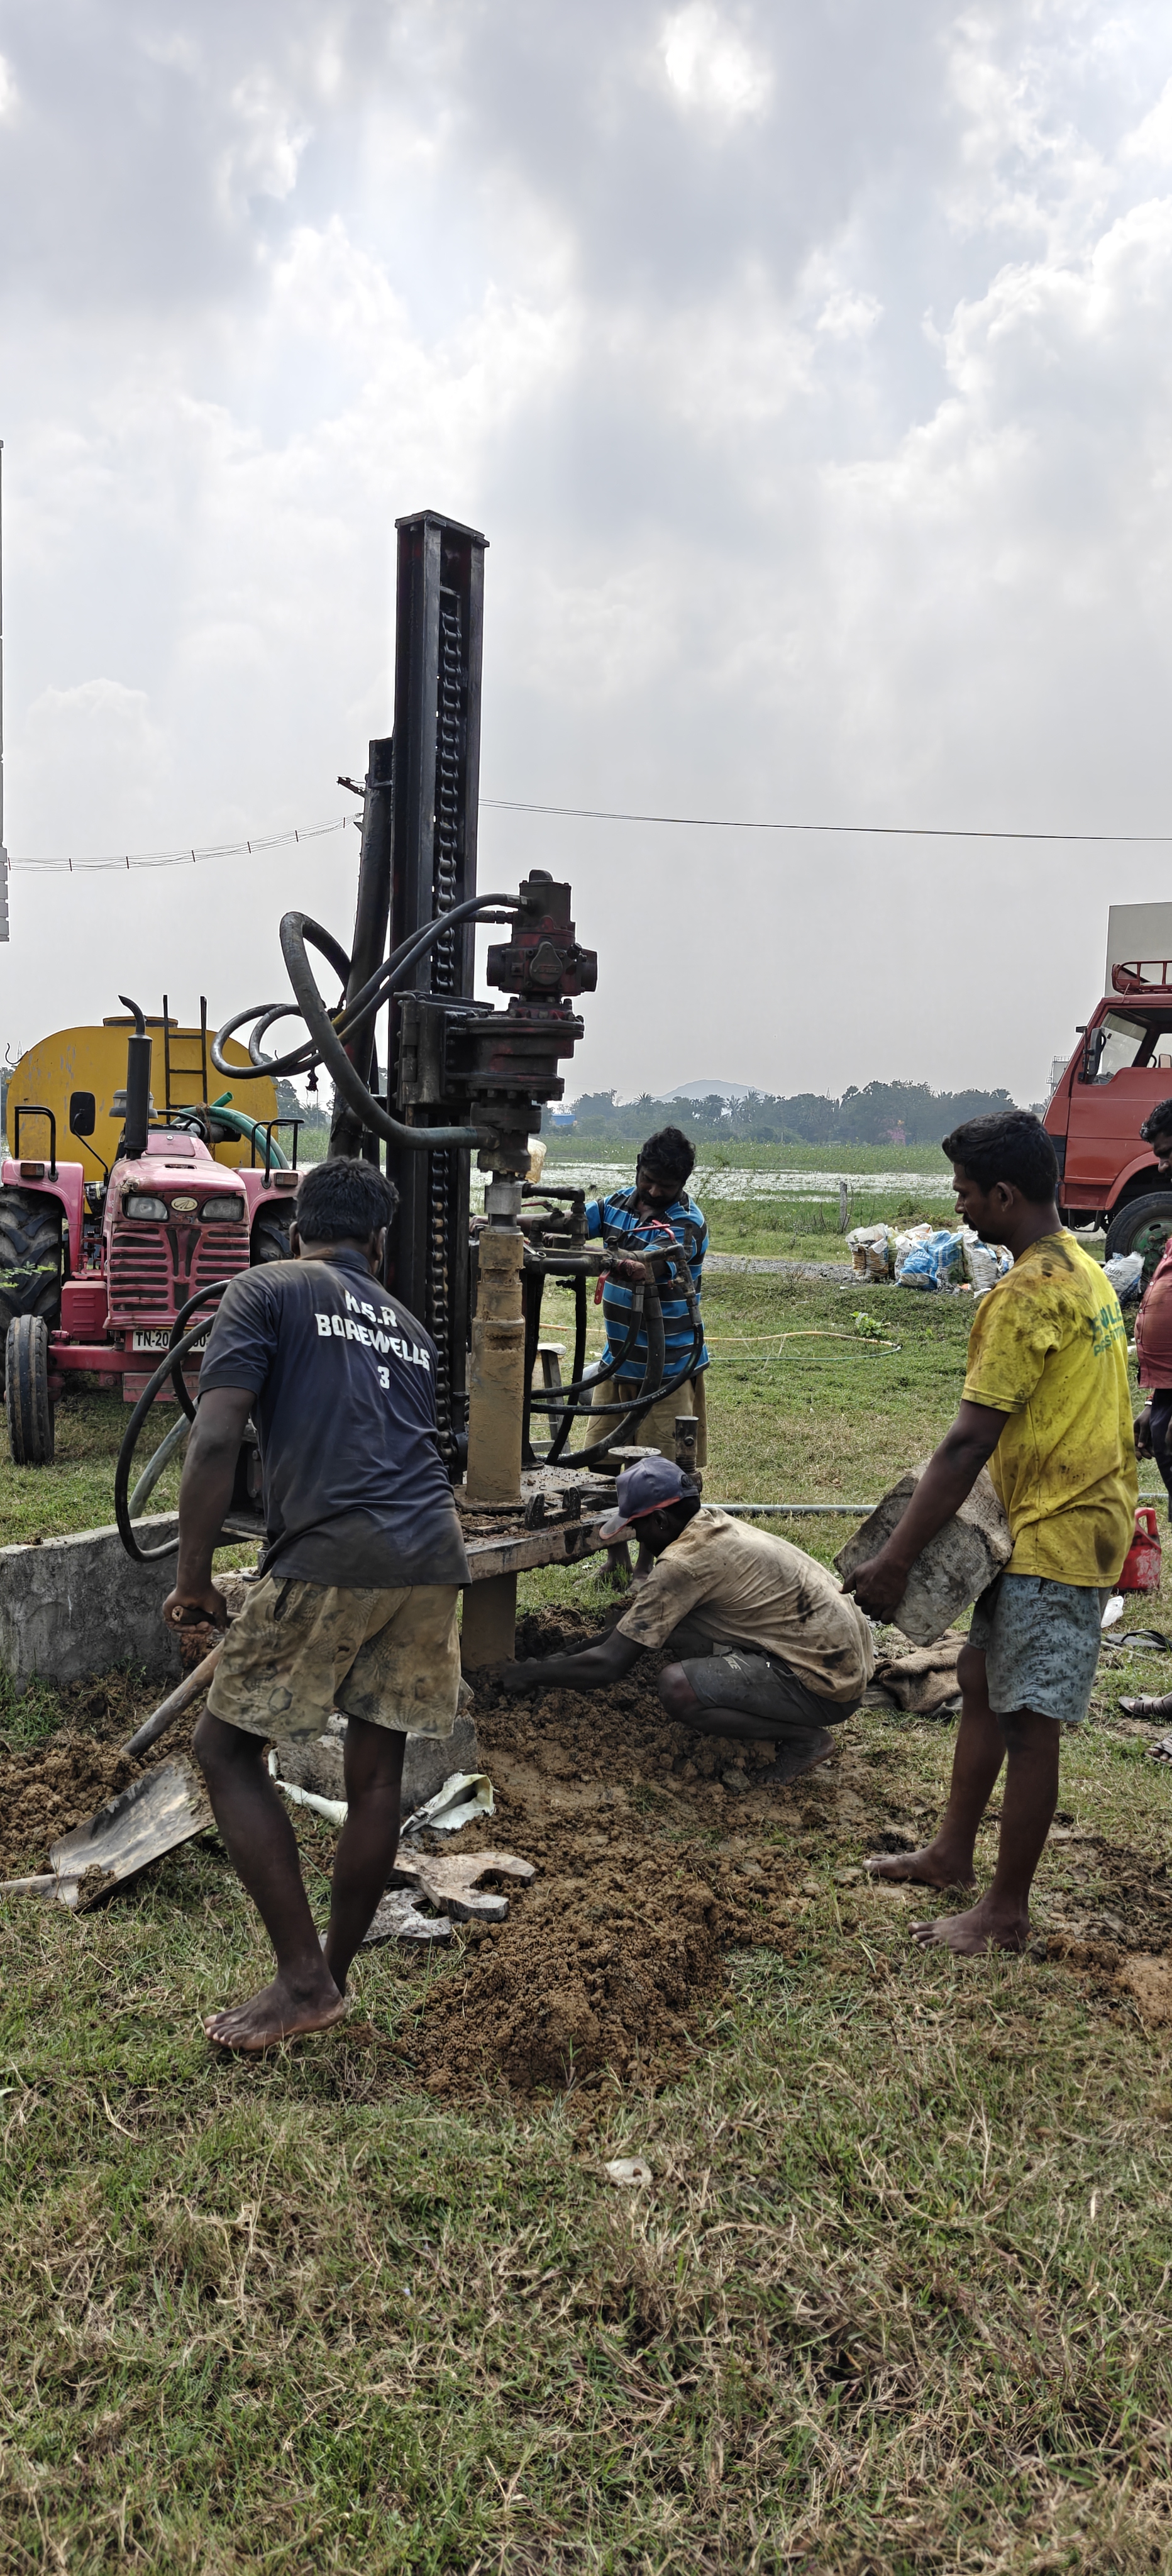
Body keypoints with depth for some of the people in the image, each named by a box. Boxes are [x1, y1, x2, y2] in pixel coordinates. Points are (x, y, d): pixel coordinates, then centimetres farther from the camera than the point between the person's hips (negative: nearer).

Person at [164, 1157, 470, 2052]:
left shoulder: (268, 1290, 6)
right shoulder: (408, 1325, 24)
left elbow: (216, 1439, -7)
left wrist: (194, 1579, -1)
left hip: (331, 1555, -6)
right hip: (434, 1552, 6)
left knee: (229, 1749, 9)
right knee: (377, 1770, 15)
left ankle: (304, 1980, 9)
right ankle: (336, 1975, 29)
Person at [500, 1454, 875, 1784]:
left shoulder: (682, 1563, -20)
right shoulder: (716, 1525, 6)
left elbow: (608, 1665, -16)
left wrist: (530, 1674, -1)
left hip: (827, 1687, -9)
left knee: (678, 1687, -22)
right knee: (669, 1617, 4)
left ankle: (805, 1738, -4)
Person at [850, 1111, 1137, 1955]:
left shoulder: (1027, 1293, -22)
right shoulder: (1082, 1268, 10)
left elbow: (968, 1446, -24)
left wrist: (896, 1557, -19)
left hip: (1057, 1535, -10)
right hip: (1069, 1514, 10)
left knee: (1027, 1721, 0)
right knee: (983, 1681, 19)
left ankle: (1007, 1913, 13)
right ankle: (953, 1853, 32)